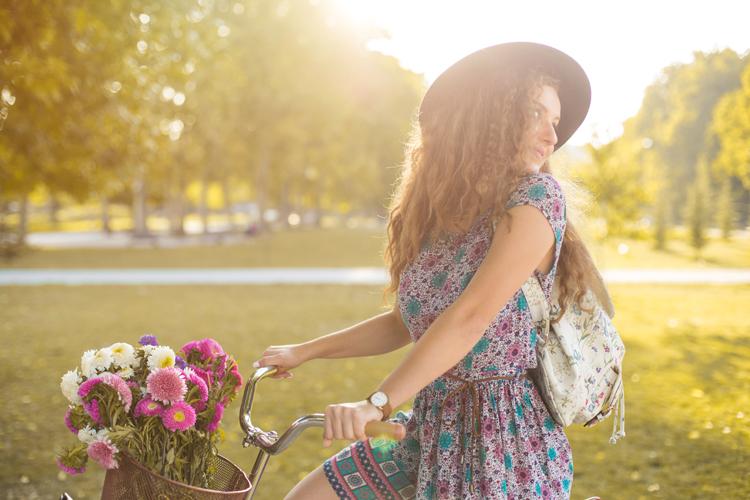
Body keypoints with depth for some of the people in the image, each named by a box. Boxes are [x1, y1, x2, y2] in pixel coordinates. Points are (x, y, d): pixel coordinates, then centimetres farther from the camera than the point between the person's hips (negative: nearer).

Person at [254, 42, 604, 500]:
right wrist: (303, 352, 13)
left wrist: (377, 403, -29)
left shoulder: (535, 196, -13)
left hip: (508, 441, -6)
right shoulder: (436, 212, 8)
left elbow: (471, 317, -24)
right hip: (433, 431, 6)